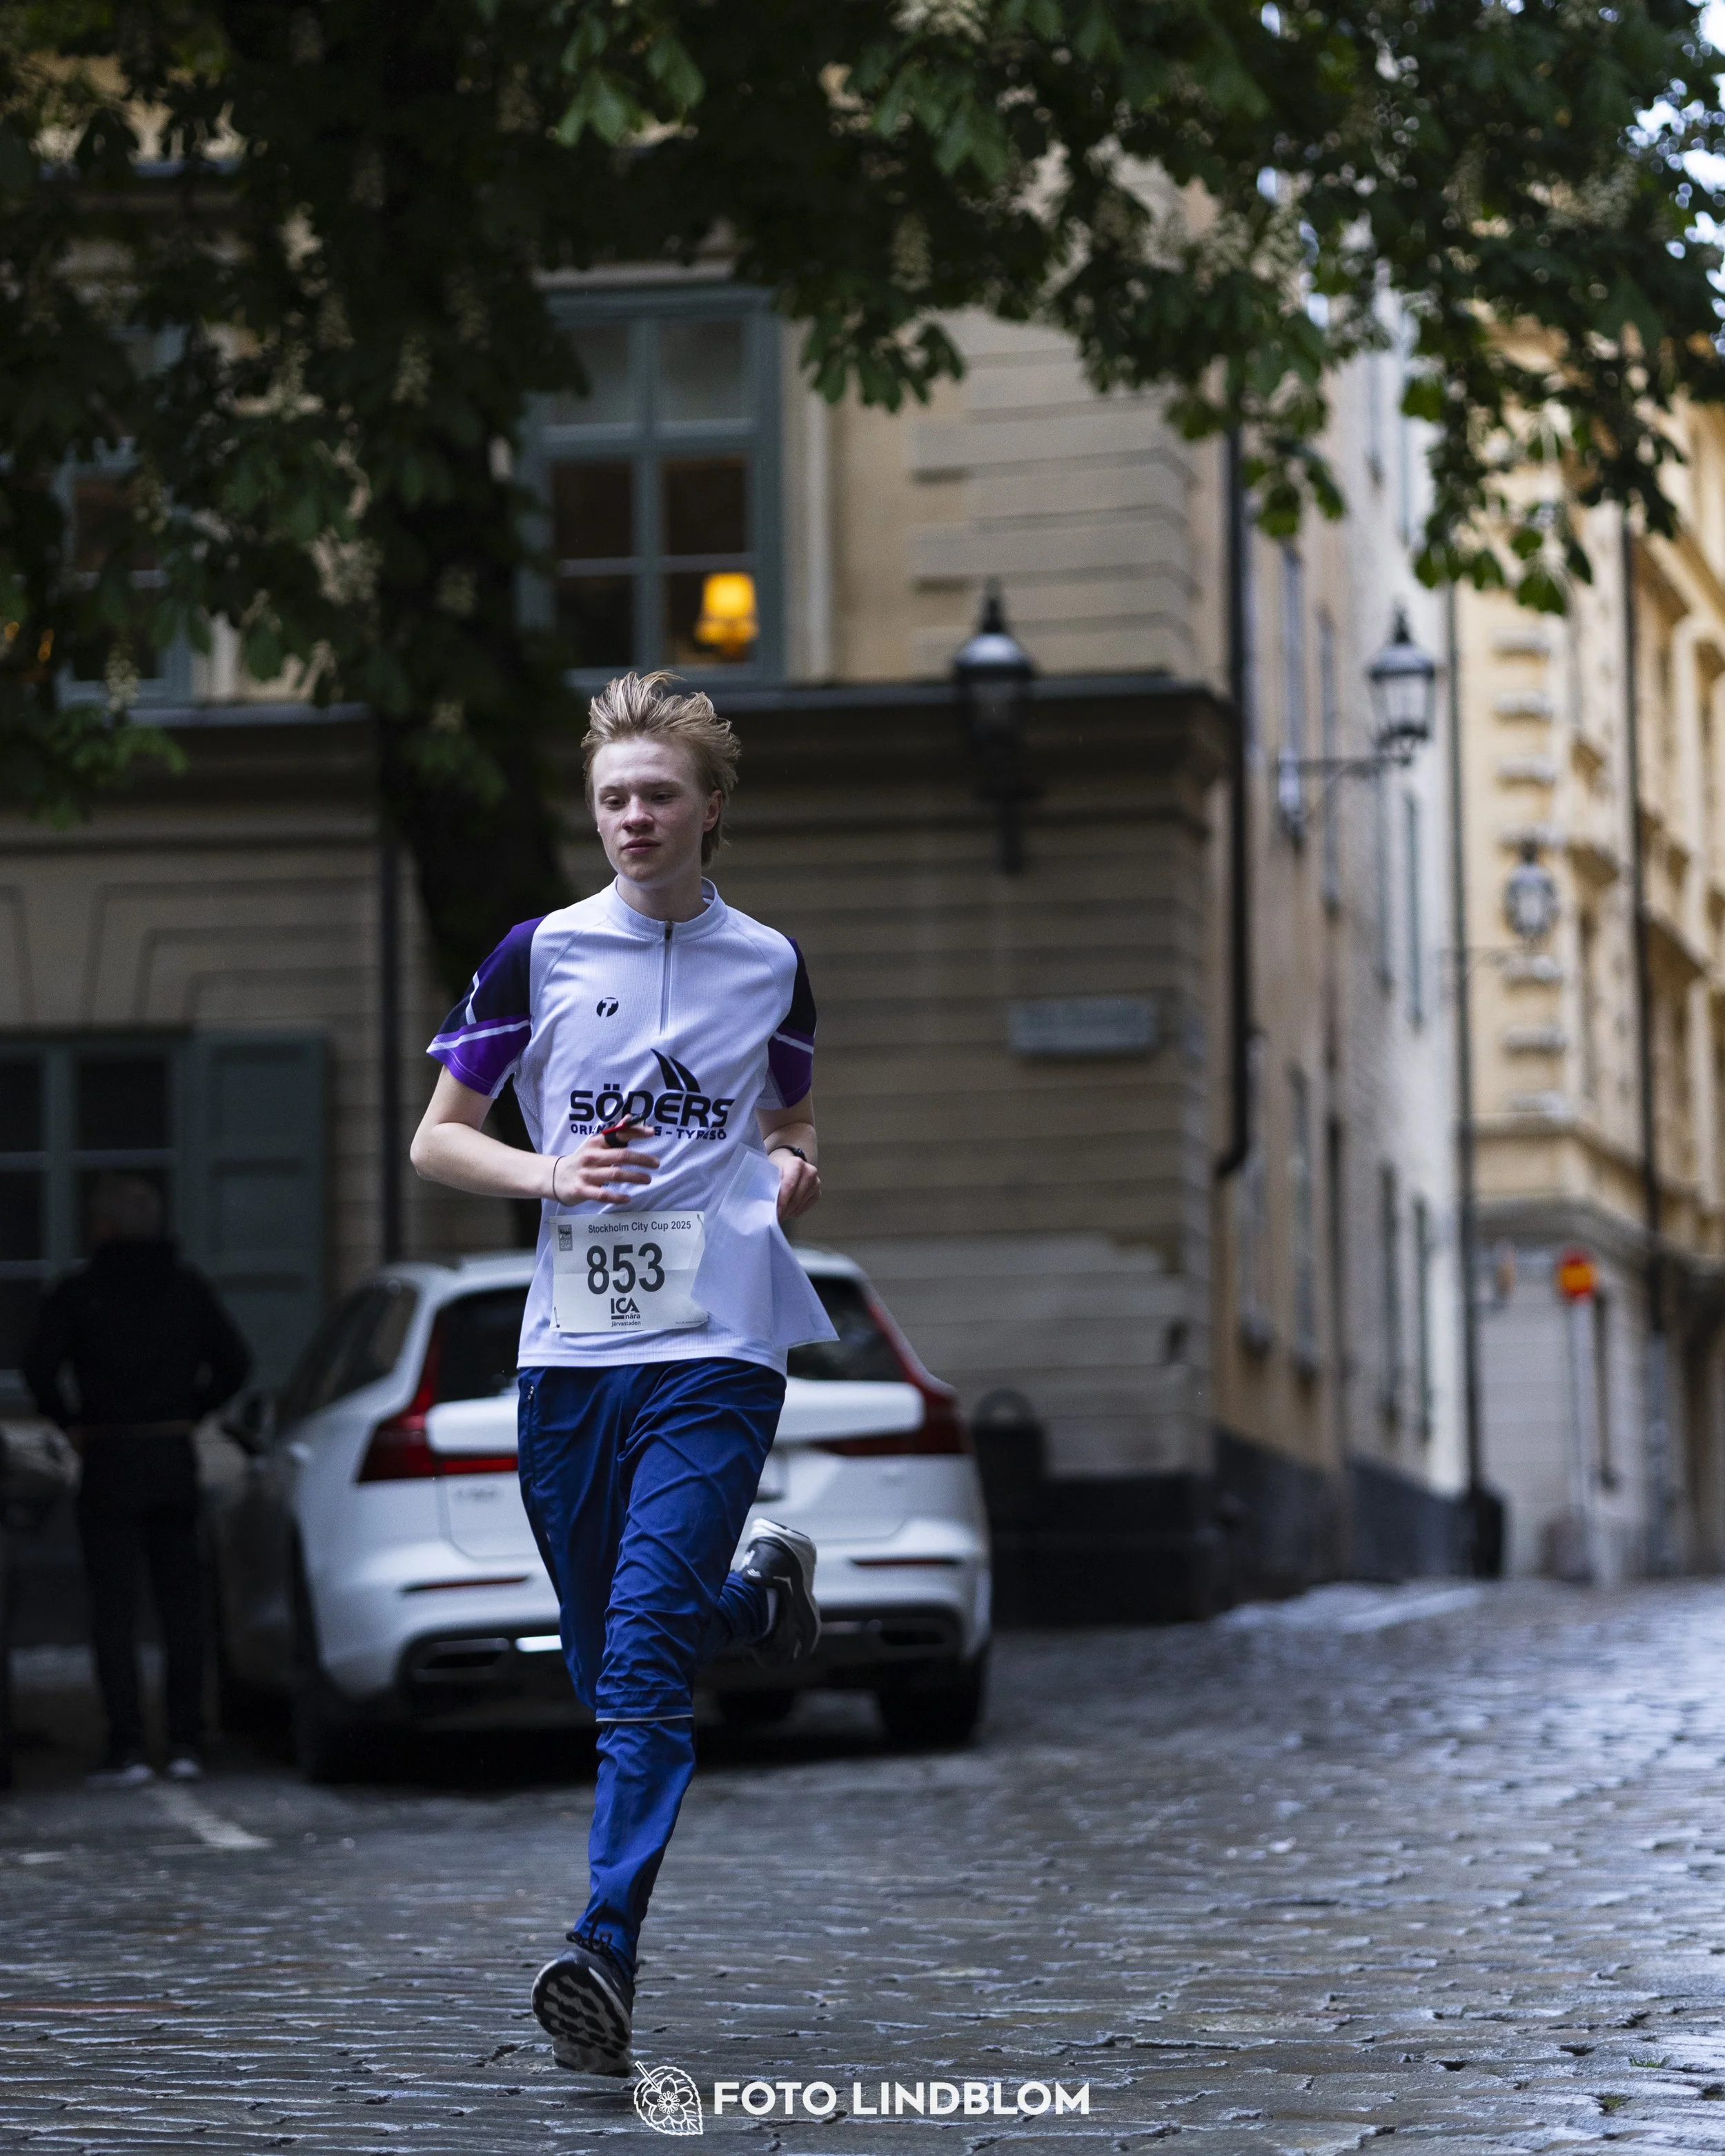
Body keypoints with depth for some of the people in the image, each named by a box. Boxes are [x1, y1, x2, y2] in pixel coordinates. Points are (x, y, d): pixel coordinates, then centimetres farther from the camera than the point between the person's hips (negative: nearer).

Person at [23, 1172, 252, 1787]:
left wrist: (72, 1423, -1)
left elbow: (39, 1367, -15)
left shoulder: (78, 1293, -6)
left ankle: (127, 1748, -9)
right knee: (181, 1604, 10)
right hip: (176, 1460, 4)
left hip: (110, 1461, -4)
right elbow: (234, 1363, 3)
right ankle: (186, 1743, 9)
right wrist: (190, 1412, 11)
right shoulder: (187, 1288, 5)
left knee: (113, 1609, -2)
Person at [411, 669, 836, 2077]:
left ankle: (607, 1956, -20)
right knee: (606, 1665, 11)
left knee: (644, 1662, -16)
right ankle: (760, 1594, 42)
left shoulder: (770, 964, 8)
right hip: (569, 1350, 2)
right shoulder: (540, 954, 5)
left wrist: (798, 1171, 0)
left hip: (716, 1349, -2)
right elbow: (435, 1140, 8)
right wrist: (552, 1174, -10)